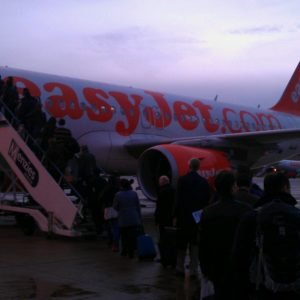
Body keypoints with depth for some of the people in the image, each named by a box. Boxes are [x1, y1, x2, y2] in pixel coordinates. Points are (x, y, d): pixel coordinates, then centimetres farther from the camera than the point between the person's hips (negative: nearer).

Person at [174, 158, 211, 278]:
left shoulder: (182, 180, -8)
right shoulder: (204, 181, 1)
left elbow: (178, 199, -10)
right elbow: (207, 200, 2)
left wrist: (176, 216, -5)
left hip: (184, 217, -2)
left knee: (181, 245, 9)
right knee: (195, 245, 7)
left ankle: (180, 269, 15)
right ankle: (193, 270, 5)